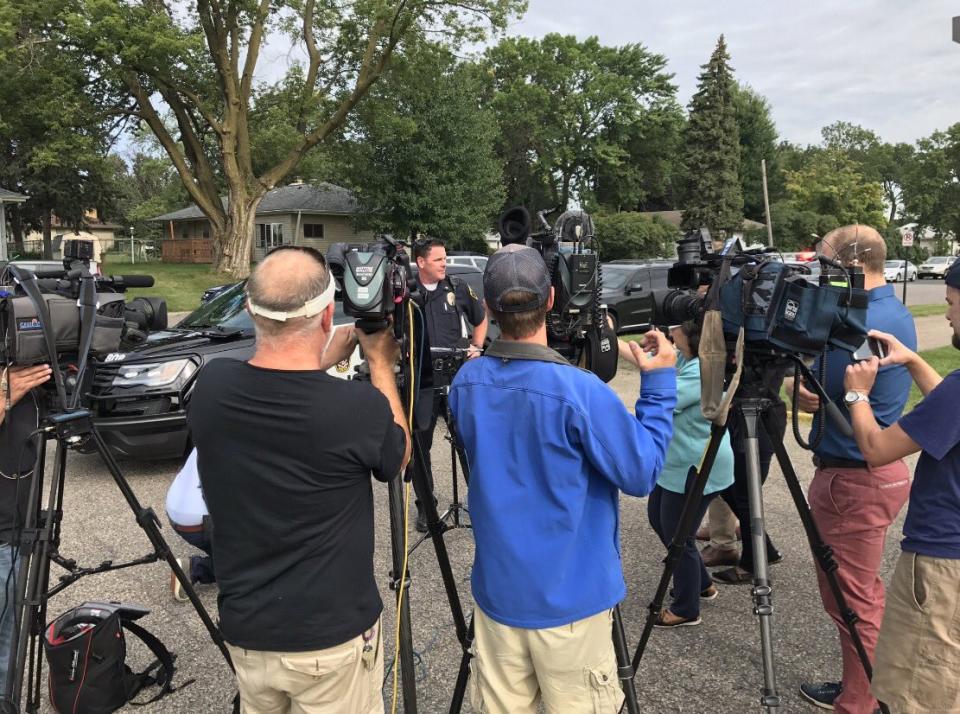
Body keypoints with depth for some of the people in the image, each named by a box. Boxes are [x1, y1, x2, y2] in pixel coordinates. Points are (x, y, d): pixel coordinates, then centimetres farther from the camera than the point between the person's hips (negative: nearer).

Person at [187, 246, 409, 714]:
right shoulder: (358, 408, -26)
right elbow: (398, 456, -2)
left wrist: (338, 353, 14)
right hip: (332, 637, -3)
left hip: (244, 629, 4)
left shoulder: (211, 387, -14)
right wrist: (380, 363, 6)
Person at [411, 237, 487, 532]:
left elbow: (480, 318, 19)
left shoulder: (458, 288, 4)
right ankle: (425, 507, 22)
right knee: (420, 444, 7)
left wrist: (477, 347, 7)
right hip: (422, 382, -1)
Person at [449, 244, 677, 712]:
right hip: (569, 599, -5)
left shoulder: (466, 382, -5)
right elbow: (641, 474, -13)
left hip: (497, 593, 5)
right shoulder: (579, 391, -23)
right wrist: (660, 383, -6)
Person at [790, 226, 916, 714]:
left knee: (851, 598, 4)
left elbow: (811, 397, -18)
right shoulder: (898, 314, 9)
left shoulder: (860, 323, -23)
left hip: (852, 479, -10)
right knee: (865, 590, 22)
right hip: (884, 470, 10)